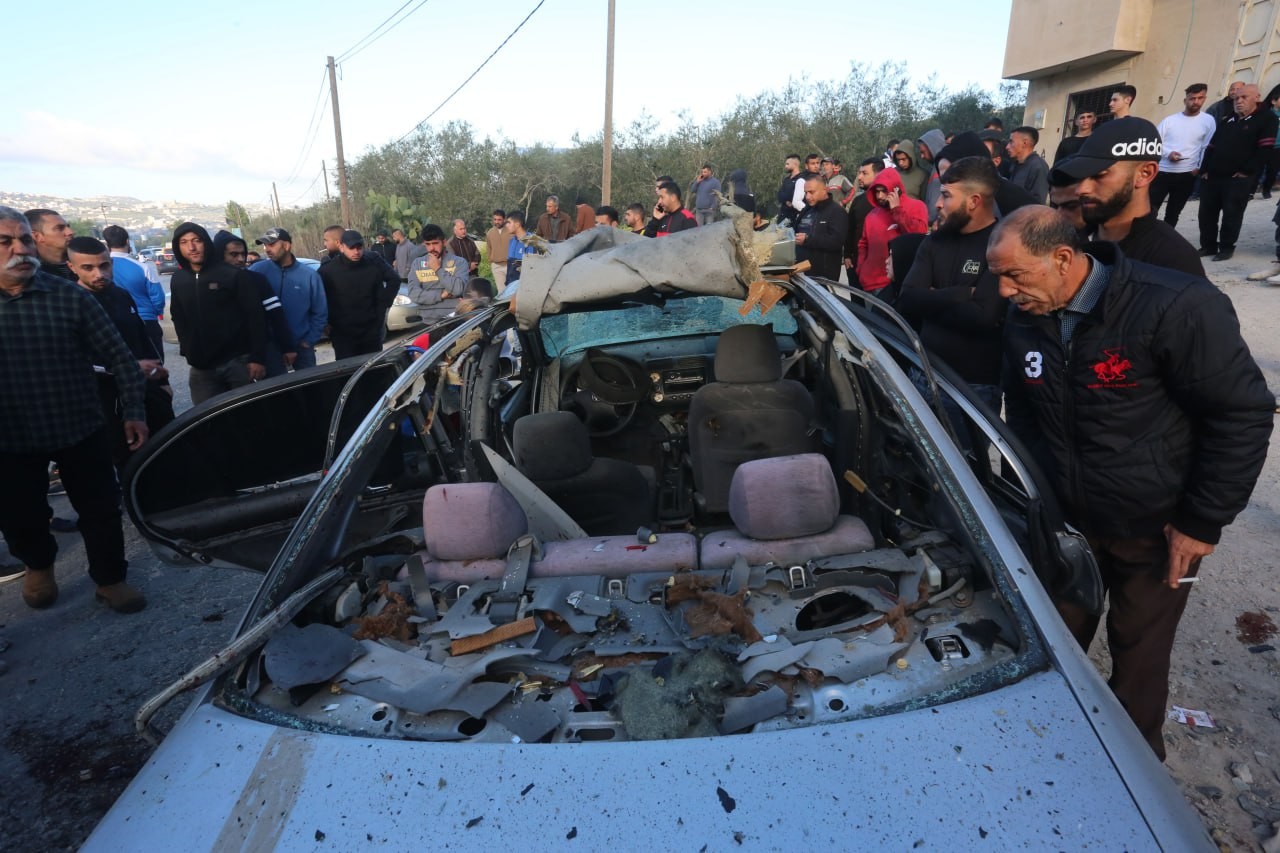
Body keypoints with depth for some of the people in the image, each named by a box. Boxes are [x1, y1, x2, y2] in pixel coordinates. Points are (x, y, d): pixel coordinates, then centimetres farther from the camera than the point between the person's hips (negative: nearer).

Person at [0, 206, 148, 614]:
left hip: (80, 430, -1)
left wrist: (134, 411, -10)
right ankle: (38, 565, 46)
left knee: (102, 510, 7)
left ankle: (110, 578, 27)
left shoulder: (69, 296, -6)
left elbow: (118, 356, -4)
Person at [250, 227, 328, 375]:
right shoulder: (258, 270, -4)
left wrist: (309, 342, -3)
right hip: (270, 346, 0)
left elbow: (320, 313, 2)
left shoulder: (309, 275, -3)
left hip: (301, 346, 1)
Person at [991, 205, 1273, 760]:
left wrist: (1203, 521, -14)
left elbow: (1243, 414, -16)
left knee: (1139, 651, 13)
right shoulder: (1024, 321, -6)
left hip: (1155, 528, -4)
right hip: (1064, 520, 4)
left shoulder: (1175, 307, -23)